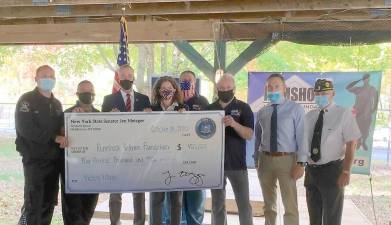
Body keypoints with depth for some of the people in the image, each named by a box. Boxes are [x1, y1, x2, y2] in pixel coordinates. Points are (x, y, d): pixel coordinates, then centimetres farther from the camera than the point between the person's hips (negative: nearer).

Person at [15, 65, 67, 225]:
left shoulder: (56, 104, 16)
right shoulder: (27, 100, -4)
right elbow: (25, 129, -17)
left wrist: (62, 138, -1)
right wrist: (54, 138, -19)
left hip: (54, 159, 6)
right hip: (34, 159, -6)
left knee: (48, 203, 10)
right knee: (33, 204, -7)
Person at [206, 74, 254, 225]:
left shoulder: (243, 108, -1)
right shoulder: (209, 109, 8)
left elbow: (249, 135, -10)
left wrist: (234, 124, -26)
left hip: (237, 163, -2)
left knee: (244, 204, 1)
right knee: (217, 204, 11)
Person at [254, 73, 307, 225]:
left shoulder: (295, 109, -3)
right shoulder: (261, 112, 9)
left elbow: (302, 136, -9)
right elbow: (258, 138, 12)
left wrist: (301, 163, -16)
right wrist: (256, 160, 10)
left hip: (286, 159, -4)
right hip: (265, 159, 4)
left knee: (290, 206, 0)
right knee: (269, 204, 17)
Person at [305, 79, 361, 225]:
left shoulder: (344, 114, -9)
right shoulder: (309, 116, 6)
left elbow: (351, 145, -12)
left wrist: (346, 171, -18)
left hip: (332, 170, -5)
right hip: (311, 170, 5)